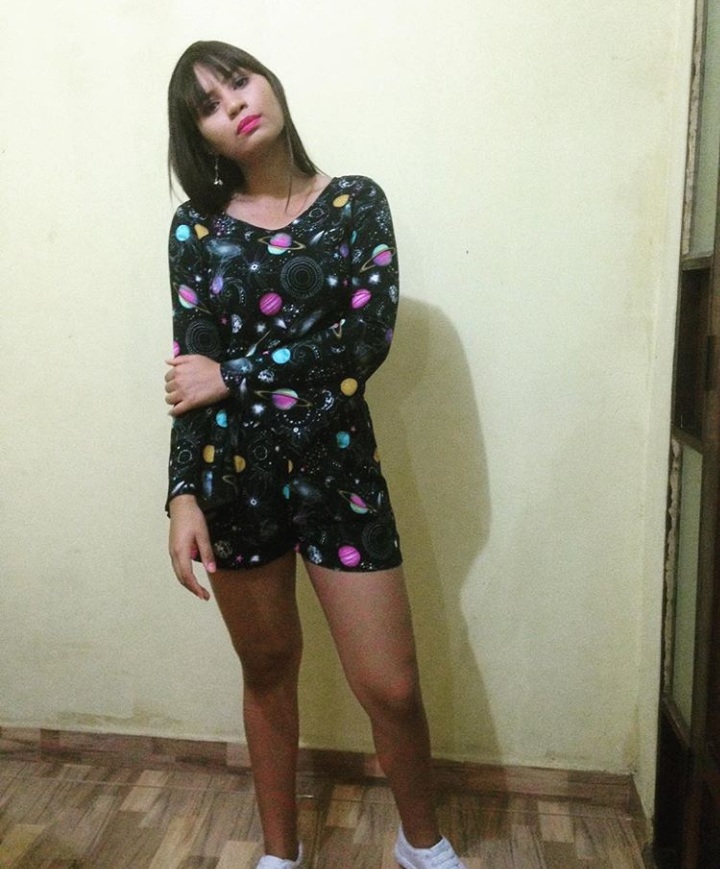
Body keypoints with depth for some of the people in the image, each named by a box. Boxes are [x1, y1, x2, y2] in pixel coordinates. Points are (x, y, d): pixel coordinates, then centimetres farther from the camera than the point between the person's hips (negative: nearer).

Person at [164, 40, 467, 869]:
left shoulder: (355, 202, 1)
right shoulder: (196, 226, 3)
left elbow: (367, 337, -12)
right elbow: (189, 373, -2)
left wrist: (231, 375, -12)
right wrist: (184, 495, -12)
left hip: (337, 468, -1)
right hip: (235, 475, 1)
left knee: (391, 689, 3)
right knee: (267, 671, 15)